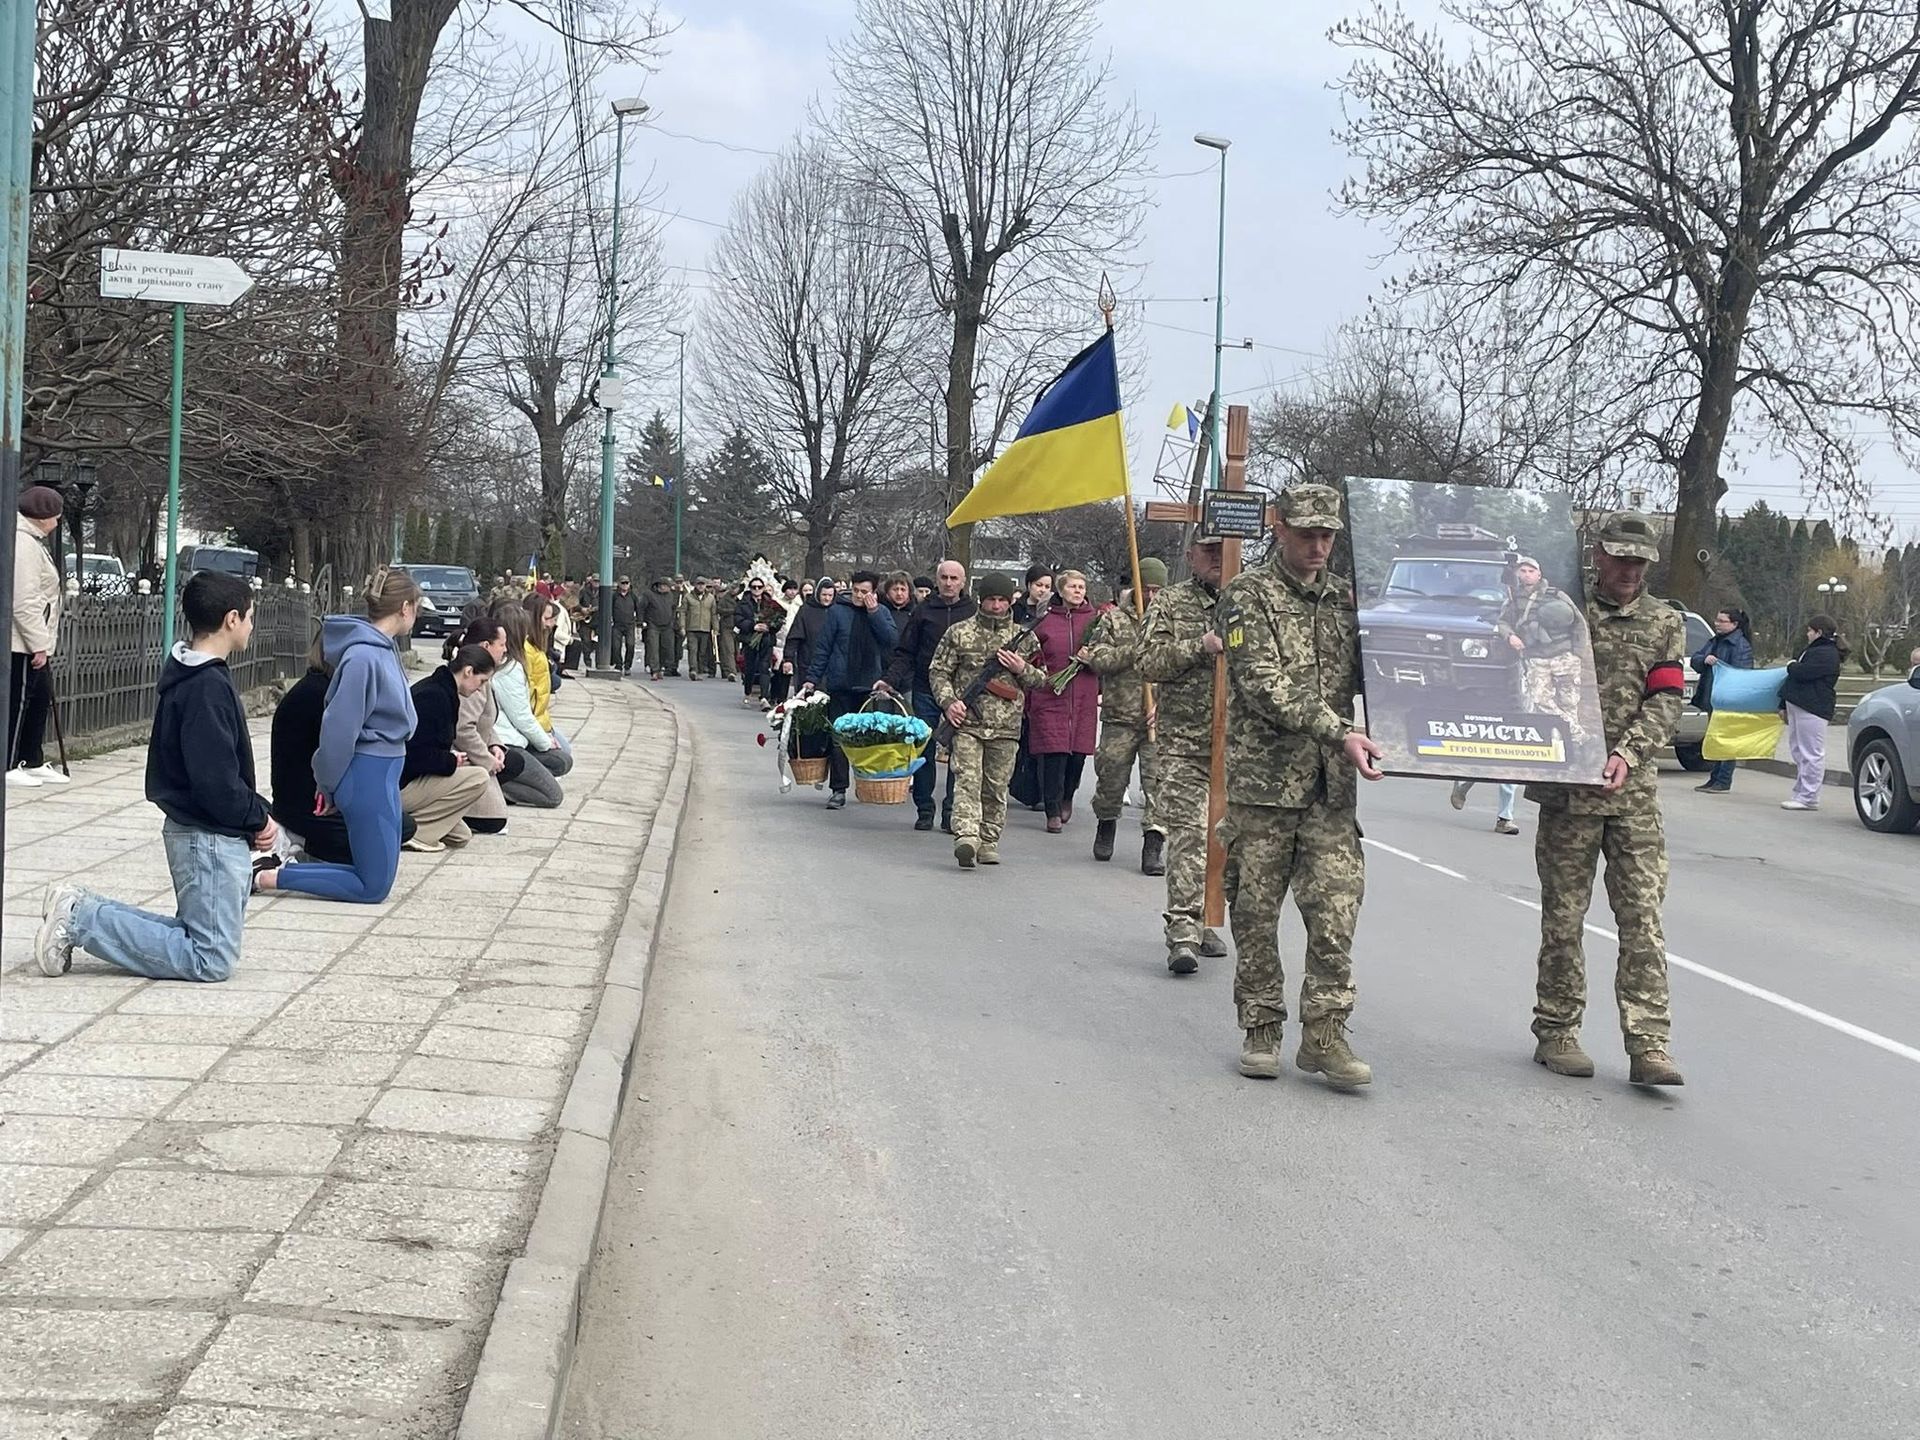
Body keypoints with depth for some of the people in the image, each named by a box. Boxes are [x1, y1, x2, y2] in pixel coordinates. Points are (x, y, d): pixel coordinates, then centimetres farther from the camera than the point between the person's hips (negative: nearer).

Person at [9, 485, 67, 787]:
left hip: (34, 645, 11)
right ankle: (8, 766, 2)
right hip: (23, 644, -11)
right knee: (19, 702, -4)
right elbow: (24, 601, -23)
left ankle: (33, 762, 23)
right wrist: (39, 644, -21)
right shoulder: (24, 543, -17)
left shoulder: (32, 541, 18)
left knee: (40, 699, 15)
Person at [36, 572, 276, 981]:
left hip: (209, 833, 10)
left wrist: (256, 814, 5)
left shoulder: (190, 676, 12)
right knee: (213, 959, -4)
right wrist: (258, 818, -8)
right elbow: (216, 782, -24)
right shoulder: (207, 688, -20)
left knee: (200, 936, 17)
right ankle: (81, 920, -6)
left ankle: (81, 911, 11)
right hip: (210, 838, -10)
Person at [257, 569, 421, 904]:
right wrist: (329, 784, -9)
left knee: (379, 874, 17)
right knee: (374, 886, -2)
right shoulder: (363, 656, -22)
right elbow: (339, 727, -19)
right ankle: (270, 877, 0)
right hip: (368, 777, -9)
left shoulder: (385, 649, 7)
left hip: (384, 775, 9)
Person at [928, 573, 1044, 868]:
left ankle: (989, 841, 17)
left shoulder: (1024, 637, 11)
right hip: (967, 721, -2)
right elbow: (938, 671, 7)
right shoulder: (959, 633, 5)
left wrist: (1022, 670, -5)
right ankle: (966, 836, -26)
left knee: (996, 786, 7)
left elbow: (1041, 680, 15)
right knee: (967, 779, -14)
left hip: (1006, 725, 2)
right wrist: (948, 701, -8)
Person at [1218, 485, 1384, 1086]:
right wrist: (1339, 732, -22)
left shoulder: (1344, 596, 13)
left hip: (1331, 783, 4)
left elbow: (1366, 673, 21)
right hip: (1263, 778, -3)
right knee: (1256, 911, 4)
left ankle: (1324, 1032, 2)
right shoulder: (1248, 594, -2)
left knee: (1336, 906, -5)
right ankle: (1262, 1030, 15)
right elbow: (1265, 685, -14)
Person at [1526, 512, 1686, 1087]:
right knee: (1564, 915, 5)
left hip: (1635, 791, 1)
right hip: (1566, 787, -1)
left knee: (1643, 918, -3)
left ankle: (1648, 1045, -2)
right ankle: (1556, 1033, 16)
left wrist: (1627, 751, -16)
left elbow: (1665, 701, 0)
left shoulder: (1664, 622, 9)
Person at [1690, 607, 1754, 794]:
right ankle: (1714, 779, 20)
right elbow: (1695, 659, 12)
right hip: (1711, 699, 9)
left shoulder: (1741, 645, -10)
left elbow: (1741, 673, -18)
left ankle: (1723, 782, -2)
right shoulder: (1713, 641, 15)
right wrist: (1704, 659, -10)